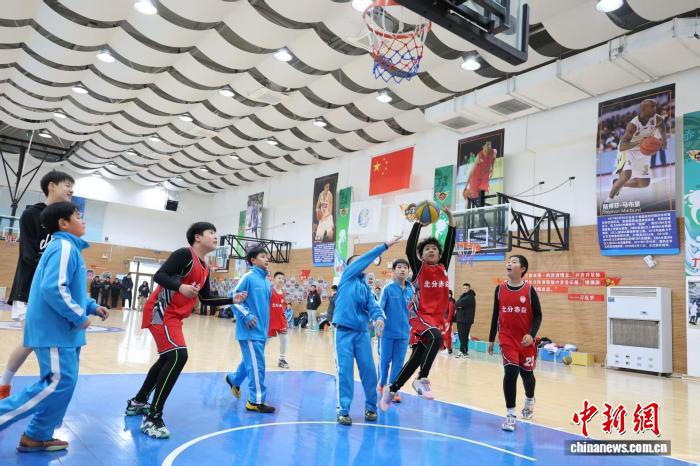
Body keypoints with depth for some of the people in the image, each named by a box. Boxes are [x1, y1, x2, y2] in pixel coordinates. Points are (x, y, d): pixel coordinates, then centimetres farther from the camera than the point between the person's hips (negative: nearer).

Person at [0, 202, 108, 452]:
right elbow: (54, 289, -26)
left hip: (62, 329, 10)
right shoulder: (64, 247, -15)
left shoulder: (69, 247, 16)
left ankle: (37, 436, 20)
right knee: (57, 383, -9)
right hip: (54, 329, -10)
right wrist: (79, 316, -19)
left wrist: (92, 306, 13)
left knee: (65, 382, 12)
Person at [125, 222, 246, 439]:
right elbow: (159, 275, -22)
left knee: (168, 358, 22)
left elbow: (206, 298, 18)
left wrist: (232, 299, 10)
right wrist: (181, 287, -37)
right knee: (178, 356, -21)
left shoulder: (205, 268, 12)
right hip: (160, 312, -11)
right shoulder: (185, 254, -14)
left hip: (173, 316, 11)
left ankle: (137, 402, 40)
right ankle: (152, 418, -15)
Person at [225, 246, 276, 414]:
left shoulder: (267, 282, 11)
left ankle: (234, 380, 44)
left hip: (261, 330, 8)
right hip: (250, 330, -8)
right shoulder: (248, 277, -10)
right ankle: (256, 401, 5)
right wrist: (247, 315, -17)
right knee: (257, 365, -5)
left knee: (251, 361, 20)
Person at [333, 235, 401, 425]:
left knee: (368, 370, 6)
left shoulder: (366, 287, 16)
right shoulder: (347, 276, 4)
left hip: (362, 332, 5)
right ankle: (343, 410, 7)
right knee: (344, 371, -2)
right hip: (344, 331, -5)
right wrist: (386, 245, -8)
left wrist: (379, 317, -21)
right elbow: (365, 258, -6)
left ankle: (371, 407, 22)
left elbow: (372, 305, 1)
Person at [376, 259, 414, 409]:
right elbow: (380, 308, -9)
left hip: (403, 333, 3)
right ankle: (382, 384, 31)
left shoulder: (410, 290, 3)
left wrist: (410, 326, 12)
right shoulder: (388, 288, -8)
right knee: (384, 361, 9)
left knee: (398, 363, 7)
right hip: (388, 332, -3)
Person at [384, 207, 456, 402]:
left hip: (437, 318, 5)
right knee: (436, 337, -35)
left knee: (416, 358, 8)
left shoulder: (443, 269, 11)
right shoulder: (419, 268, 0)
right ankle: (422, 380, -23)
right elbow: (409, 249, -14)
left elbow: (450, 245, 5)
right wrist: (419, 222, -16)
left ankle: (392, 389, 23)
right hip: (420, 315, -5)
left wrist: (451, 220, 0)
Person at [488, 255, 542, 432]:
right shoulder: (500, 289, -1)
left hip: (526, 340, 0)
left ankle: (530, 400, 47)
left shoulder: (529, 290, -8)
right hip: (507, 339, 0)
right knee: (510, 372, -13)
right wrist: (491, 340, 10)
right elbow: (495, 315, 7)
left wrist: (532, 334, -21)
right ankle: (510, 415, -2)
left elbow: (538, 315, -5)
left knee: (527, 373, 15)